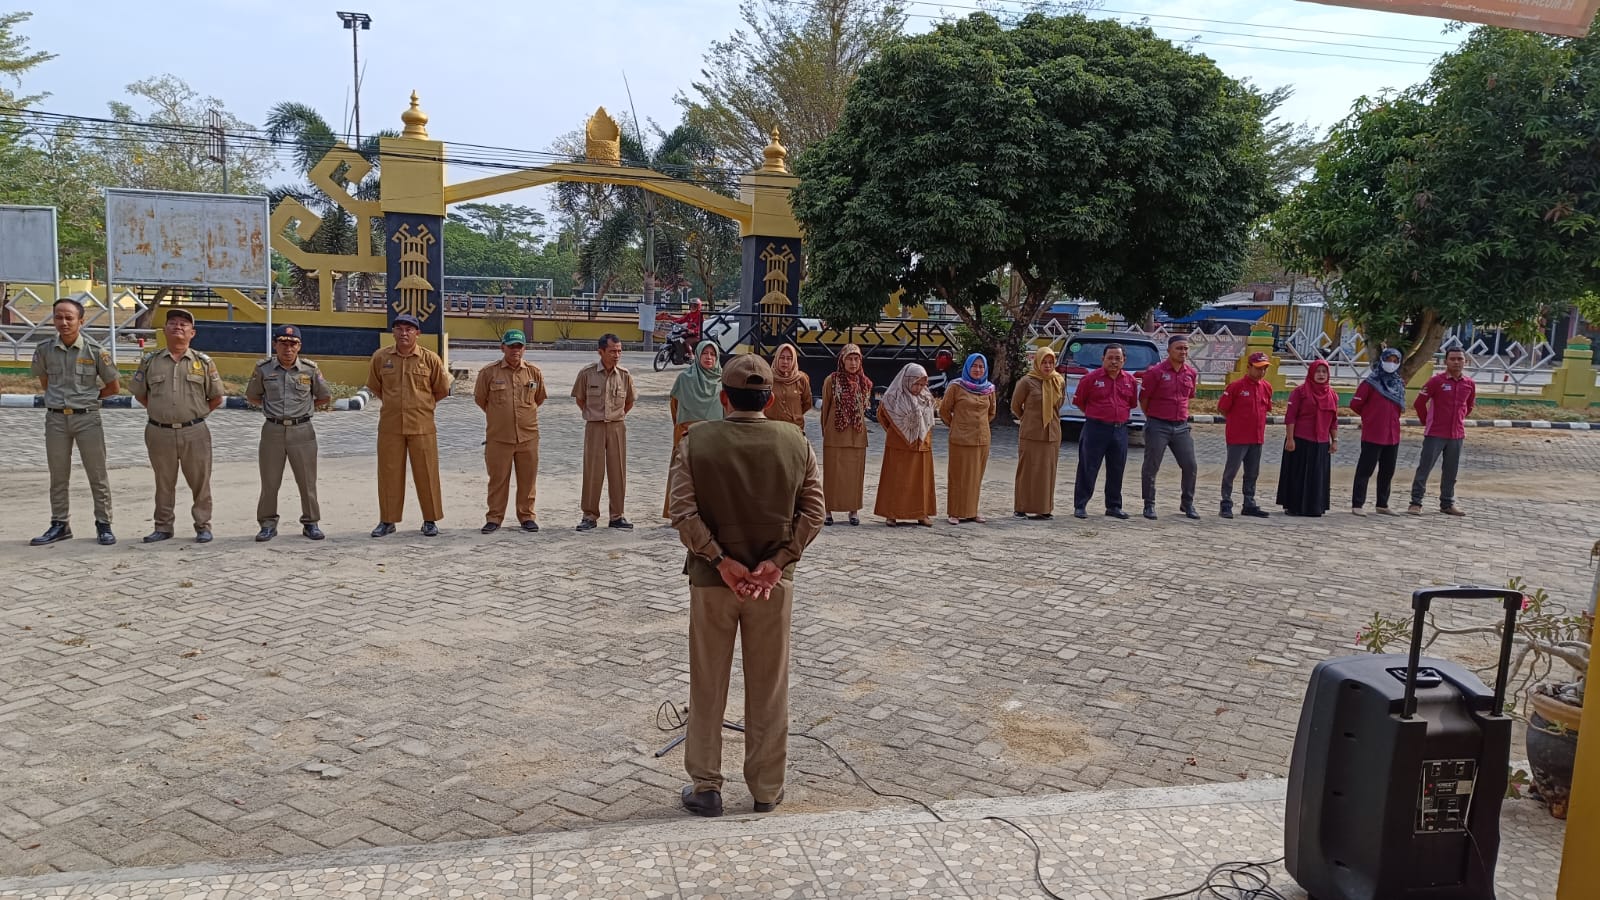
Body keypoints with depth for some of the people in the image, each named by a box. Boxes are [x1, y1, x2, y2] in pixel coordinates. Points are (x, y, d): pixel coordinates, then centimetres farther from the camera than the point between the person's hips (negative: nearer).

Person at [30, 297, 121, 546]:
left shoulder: (95, 351, -7)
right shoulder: (44, 350, 1)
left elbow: (113, 386, 3)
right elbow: (44, 382, 19)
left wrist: (89, 396, 3)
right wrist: (59, 398, 10)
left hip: (87, 417, -3)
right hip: (56, 418, 3)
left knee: (97, 474, 1)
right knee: (58, 476, 10)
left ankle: (104, 525, 9)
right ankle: (60, 525, 19)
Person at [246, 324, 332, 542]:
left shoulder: (310, 369, -1)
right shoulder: (263, 368, 1)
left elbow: (326, 397, 11)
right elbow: (252, 396, 15)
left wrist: (306, 407, 5)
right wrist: (271, 407, 6)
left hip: (302, 430, -1)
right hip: (273, 430, 1)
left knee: (307, 481, 4)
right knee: (269, 481, 6)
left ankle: (311, 523, 16)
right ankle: (268, 524, 17)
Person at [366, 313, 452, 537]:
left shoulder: (430, 359, -2)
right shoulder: (380, 357, 2)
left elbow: (442, 390, 9)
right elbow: (374, 386, 18)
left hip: (422, 426, -1)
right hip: (389, 426, 2)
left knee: (426, 473, 3)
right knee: (389, 473, 6)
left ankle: (430, 520, 14)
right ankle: (387, 520, 17)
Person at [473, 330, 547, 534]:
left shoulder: (534, 372, 2)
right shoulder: (488, 372, -3)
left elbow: (539, 398, 17)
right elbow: (480, 399, 8)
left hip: (528, 436, 2)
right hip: (498, 436, -1)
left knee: (528, 479, 7)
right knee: (498, 478, 5)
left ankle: (526, 515, 20)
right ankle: (494, 517, 15)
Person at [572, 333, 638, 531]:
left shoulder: (624, 374, 0)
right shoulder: (587, 373, -6)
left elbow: (630, 401, 14)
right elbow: (579, 398, 8)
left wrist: (617, 416, 10)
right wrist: (591, 415, 7)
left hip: (617, 427, 2)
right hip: (594, 427, -2)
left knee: (618, 471, 4)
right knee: (592, 471, -1)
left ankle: (616, 516, 13)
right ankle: (589, 516, 9)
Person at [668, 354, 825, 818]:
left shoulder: (696, 440, -8)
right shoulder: (796, 443, -4)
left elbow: (683, 511, -14)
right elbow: (812, 513, -7)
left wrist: (721, 561, -13)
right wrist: (776, 561, -11)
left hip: (711, 579, -1)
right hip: (775, 581, 1)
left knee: (707, 688, 13)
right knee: (769, 690, 14)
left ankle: (705, 787, 23)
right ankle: (767, 791, 25)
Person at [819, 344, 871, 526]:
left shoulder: (865, 383, 5)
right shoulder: (831, 381, -5)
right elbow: (825, 408, 3)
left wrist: (855, 426, 12)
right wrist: (826, 430, 8)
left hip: (857, 438, 3)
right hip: (834, 437, -3)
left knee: (855, 474, 6)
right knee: (832, 473, 2)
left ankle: (854, 510, 14)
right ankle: (828, 510, 9)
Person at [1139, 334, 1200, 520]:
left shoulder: (1191, 373, 7)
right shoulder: (1156, 372, -8)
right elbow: (1143, 399, -2)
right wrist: (1152, 418, 6)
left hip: (1181, 426, 5)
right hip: (1158, 426, -5)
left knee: (1191, 466, 4)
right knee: (1151, 468, 1)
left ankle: (1187, 504, 20)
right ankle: (1149, 505, 12)